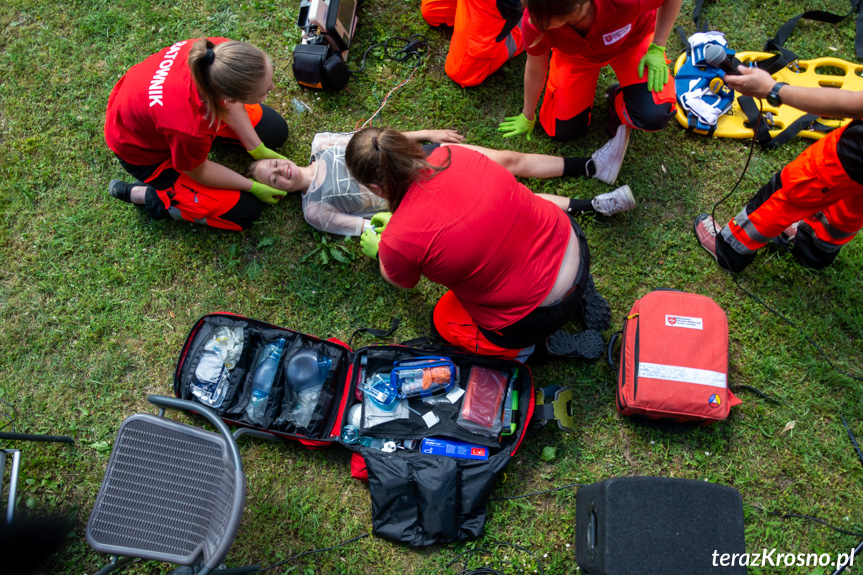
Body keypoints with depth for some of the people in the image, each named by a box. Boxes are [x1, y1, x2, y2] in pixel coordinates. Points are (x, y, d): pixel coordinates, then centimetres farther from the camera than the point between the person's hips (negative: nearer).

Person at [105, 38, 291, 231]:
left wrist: (257, 149, -6)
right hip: (144, 151, -6)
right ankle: (137, 193, 7)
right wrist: (252, 186, -11)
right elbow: (197, 171, -21)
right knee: (244, 211, -3)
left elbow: (229, 105, -8)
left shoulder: (222, 52, -32)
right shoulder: (189, 128, -46)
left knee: (276, 130, 8)